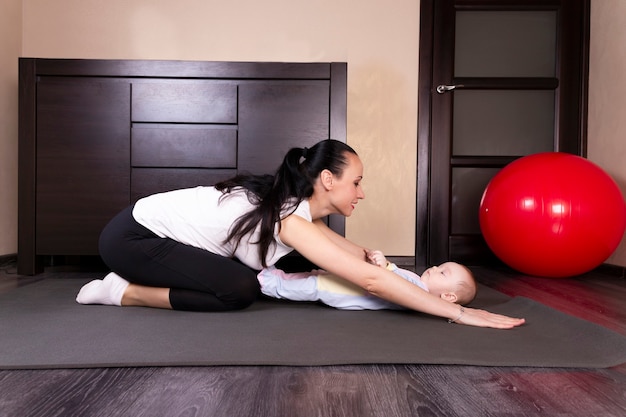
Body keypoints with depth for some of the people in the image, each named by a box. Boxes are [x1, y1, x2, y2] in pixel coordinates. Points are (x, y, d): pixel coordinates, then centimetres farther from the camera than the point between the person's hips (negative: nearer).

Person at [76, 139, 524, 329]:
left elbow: (360, 255, 6)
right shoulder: (290, 219, -27)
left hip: (152, 226, 9)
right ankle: (125, 292, -4)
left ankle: (143, 280, 19)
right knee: (240, 290, -21)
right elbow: (369, 279, -32)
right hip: (130, 237, -8)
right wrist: (458, 312, -29)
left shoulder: (295, 206, 1)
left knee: (248, 276, 10)